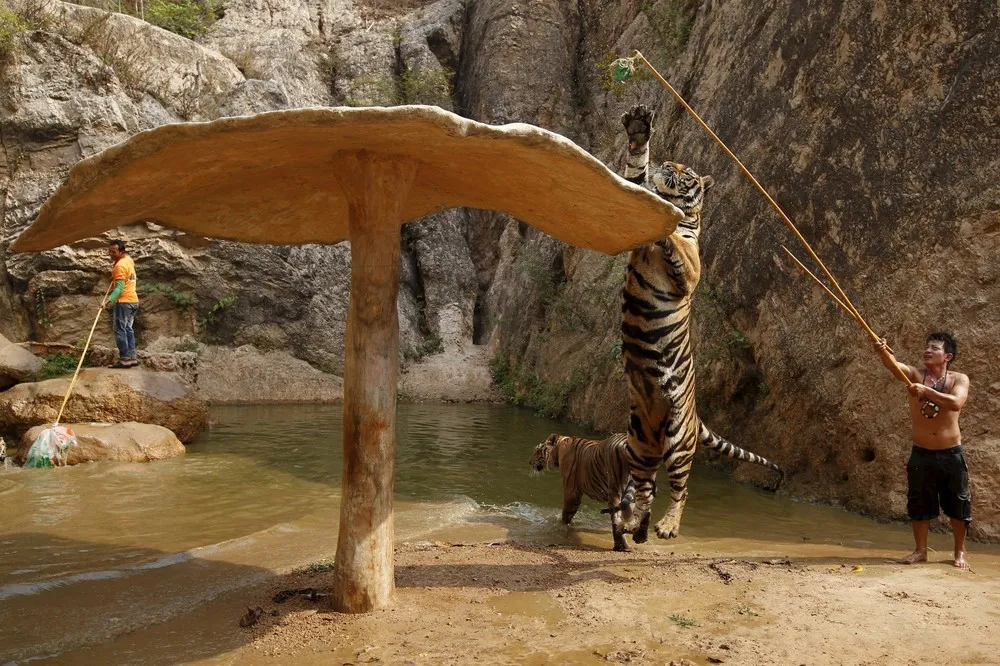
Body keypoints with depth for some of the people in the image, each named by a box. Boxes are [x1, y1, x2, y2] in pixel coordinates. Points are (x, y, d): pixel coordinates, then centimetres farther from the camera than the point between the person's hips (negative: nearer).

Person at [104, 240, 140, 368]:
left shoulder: (120, 265, -16)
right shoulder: (128, 259, 12)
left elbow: (120, 287, -25)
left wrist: (110, 300, -33)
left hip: (123, 301, -9)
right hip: (133, 300, 9)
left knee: (120, 330, -7)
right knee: (128, 329, 11)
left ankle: (125, 359, -11)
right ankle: (132, 357, 10)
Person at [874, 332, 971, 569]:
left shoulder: (959, 379, -5)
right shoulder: (915, 375, -4)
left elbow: (956, 403, -25)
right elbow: (893, 365, -26)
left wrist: (926, 391, -35)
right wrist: (883, 351, -47)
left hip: (951, 454, -1)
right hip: (921, 454, 1)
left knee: (957, 505, 9)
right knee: (919, 505, 6)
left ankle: (960, 552, 27)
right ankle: (920, 551, 20)